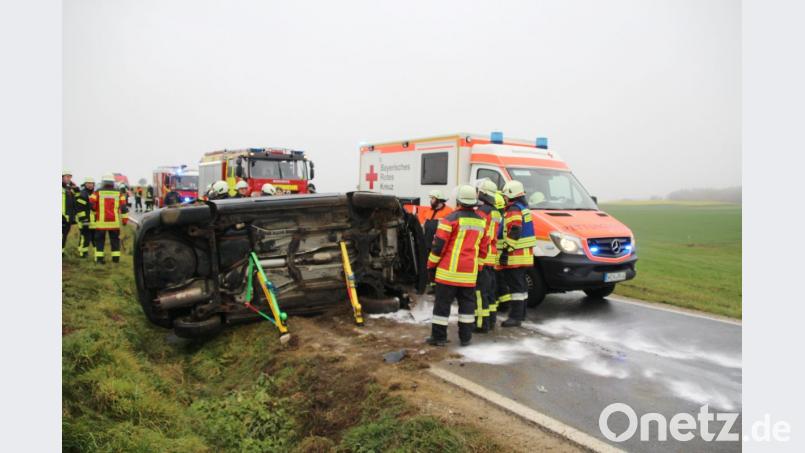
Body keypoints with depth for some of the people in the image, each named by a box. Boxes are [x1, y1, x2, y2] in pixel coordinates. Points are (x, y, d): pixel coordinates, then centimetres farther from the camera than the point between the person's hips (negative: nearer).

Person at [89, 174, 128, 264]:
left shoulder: (97, 193, 0)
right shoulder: (119, 194, 3)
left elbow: (91, 204, -3)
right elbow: (124, 207, -1)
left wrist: (95, 212, 17)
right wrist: (125, 219, 4)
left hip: (101, 221, -1)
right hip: (114, 222, 1)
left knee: (100, 240, 7)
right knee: (115, 240, 10)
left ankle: (99, 258, 4)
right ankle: (116, 257, 9)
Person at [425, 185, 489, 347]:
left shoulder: (451, 218, -9)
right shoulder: (481, 221, 9)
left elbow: (439, 245, -10)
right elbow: (483, 249, 15)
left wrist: (431, 265, -1)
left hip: (449, 271, -4)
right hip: (469, 273, 5)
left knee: (442, 304, 3)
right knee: (467, 304, 13)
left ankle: (438, 337, 8)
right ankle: (465, 337, 16)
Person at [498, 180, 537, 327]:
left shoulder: (514, 210, -15)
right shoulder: (523, 208, 18)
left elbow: (514, 233, -24)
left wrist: (506, 249, -22)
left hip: (515, 256, -11)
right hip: (524, 255, 11)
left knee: (515, 286, -9)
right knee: (521, 285, 16)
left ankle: (515, 317, -7)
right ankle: (520, 314, 24)